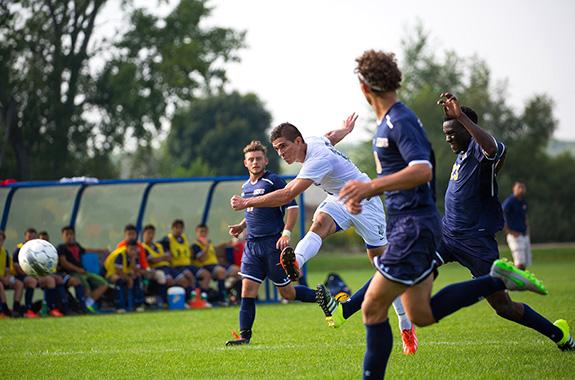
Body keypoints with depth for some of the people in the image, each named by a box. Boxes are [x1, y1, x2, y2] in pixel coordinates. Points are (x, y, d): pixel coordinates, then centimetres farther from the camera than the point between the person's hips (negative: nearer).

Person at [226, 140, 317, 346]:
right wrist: (241, 226, 13)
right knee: (247, 288, -5)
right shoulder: (245, 186, 16)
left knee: (287, 292, 1)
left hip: (273, 243, -6)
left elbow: (292, 207, -11)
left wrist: (286, 233, -20)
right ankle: (244, 335, -4)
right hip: (252, 244, 6)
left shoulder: (273, 180, -7)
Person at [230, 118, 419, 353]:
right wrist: (345, 130, 46)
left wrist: (247, 203, -34)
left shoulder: (318, 160, -31)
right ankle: (296, 262, -61)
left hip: (364, 200, -7)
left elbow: (287, 195, -36)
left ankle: (407, 327, 6)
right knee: (320, 222, -29)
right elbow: (333, 136, 21)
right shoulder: (314, 141, -4)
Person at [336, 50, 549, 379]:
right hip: (408, 225, 10)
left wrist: (370, 186, -32)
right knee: (421, 314, 12)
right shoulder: (388, 122, 15)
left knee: (373, 308, -8)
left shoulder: (400, 121, -16)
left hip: (415, 226, -10)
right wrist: (362, 193, 13)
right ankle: (498, 280, 15)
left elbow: (422, 170, -29)